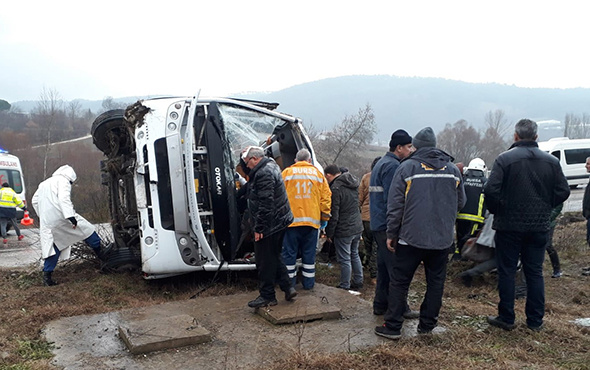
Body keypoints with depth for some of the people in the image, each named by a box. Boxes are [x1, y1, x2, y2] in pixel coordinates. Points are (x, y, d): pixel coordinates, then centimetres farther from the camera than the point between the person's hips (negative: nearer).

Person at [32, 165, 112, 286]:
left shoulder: (44, 183, 26)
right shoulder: (63, 181, -1)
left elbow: (35, 201, 28)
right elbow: (63, 198, -17)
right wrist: (70, 216, -25)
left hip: (46, 222, 8)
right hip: (59, 216, -8)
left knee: (53, 247, 12)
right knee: (86, 229, 7)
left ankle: (47, 274, 9)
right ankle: (100, 251, 13)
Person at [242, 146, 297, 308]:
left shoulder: (263, 173, -20)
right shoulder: (271, 166, 14)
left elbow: (266, 204, -25)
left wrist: (259, 228, -21)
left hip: (270, 226, -11)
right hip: (280, 223, 11)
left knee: (265, 261, 1)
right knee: (274, 258, 19)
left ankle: (267, 296, 10)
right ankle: (288, 288, 21)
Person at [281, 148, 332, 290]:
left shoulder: (286, 173, 3)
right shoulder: (318, 173, 8)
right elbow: (326, 197, 6)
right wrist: (325, 217, 14)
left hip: (291, 219, -2)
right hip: (312, 220, 2)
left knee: (289, 252, 7)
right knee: (309, 252, 10)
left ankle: (289, 282, 13)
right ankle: (309, 282, 15)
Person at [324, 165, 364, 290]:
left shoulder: (335, 188, -19)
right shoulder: (353, 184, 8)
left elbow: (333, 215, -17)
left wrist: (329, 233, -7)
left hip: (344, 230, -8)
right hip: (357, 227, 9)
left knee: (344, 260, 2)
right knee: (355, 255, 21)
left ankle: (344, 287, 12)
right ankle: (358, 282, 30)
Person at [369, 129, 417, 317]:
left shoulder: (382, 163, 17)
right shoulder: (393, 166, -15)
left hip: (378, 224, 10)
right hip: (387, 225, -10)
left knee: (384, 266, 15)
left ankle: (380, 305, 21)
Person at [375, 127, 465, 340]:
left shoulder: (407, 167, -5)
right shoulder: (453, 169, 6)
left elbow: (395, 204, -6)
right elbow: (460, 203, 15)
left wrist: (391, 234, 0)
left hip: (411, 237, -3)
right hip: (443, 238, 3)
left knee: (400, 281, 5)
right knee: (436, 282, 14)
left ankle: (392, 327, 8)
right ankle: (427, 324, 21)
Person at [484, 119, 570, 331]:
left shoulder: (505, 159, -10)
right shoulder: (551, 161, 3)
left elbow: (491, 190, -18)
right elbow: (563, 192, 3)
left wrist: (497, 210, 0)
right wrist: (544, 208, 15)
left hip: (509, 226, -3)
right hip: (539, 226, 4)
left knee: (507, 271, 6)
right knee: (535, 272, 12)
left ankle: (506, 318, 12)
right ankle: (535, 321, 18)